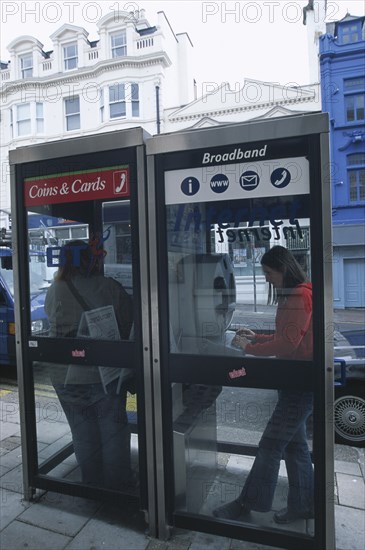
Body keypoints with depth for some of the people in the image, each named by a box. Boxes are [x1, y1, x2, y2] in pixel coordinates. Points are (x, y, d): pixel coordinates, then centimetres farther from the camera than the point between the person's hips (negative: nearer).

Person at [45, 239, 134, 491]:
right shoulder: (110, 287, -14)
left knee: (83, 432, 19)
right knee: (113, 429, 16)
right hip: (106, 374, -2)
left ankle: (92, 481, 36)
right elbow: (131, 323, -8)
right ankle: (117, 481, 31)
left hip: (66, 377, 3)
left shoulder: (54, 291, -7)